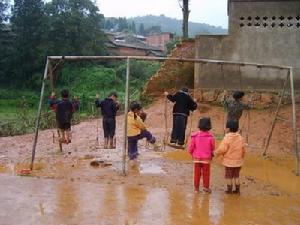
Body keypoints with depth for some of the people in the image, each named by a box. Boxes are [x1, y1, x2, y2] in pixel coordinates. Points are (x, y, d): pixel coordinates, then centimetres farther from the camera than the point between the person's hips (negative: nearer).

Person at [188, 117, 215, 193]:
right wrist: (211, 154, 17)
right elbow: (213, 148, -3)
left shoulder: (194, 136, -11)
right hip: (206, 159, -1)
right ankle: (206, 187, 18)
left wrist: (193, 154, 13)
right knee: (206, 173, 11)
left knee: (197, 173, 12)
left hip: (197, 158, 1)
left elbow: (190, 148, -6)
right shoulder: (210, 137, -13)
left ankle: (196, 188, 18)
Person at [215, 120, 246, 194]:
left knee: (229, 176, 9)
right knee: (236, 175, 16)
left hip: (229, 161, -5)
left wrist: (216, 153, -1)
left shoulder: (227, 138, -20)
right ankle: (237, 189, 20)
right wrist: (242, 157, 23)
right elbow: (243, 149, 7)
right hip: (238, 161, 5)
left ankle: (229, 189, 15)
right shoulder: (240, 138, -1)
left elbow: (222, 149, -19)